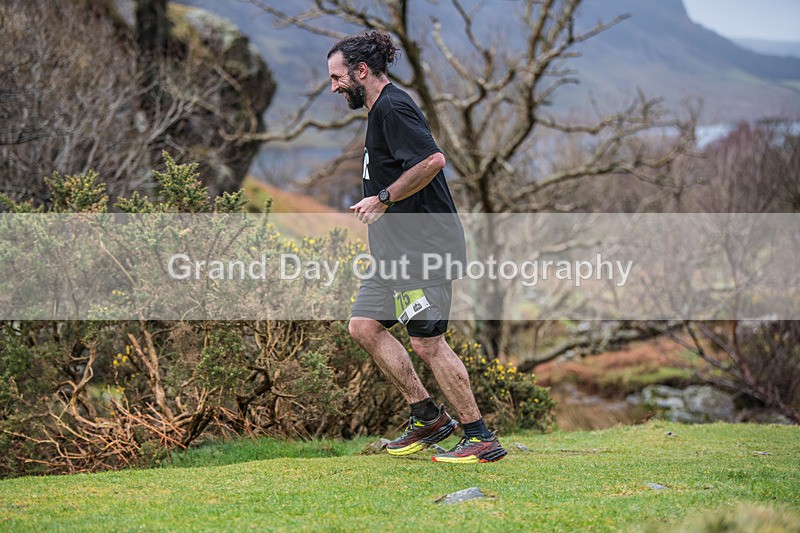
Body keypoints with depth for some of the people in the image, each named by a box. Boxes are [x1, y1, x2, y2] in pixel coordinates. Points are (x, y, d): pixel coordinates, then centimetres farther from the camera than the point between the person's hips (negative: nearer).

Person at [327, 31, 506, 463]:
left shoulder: (393, 107, -14)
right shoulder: (380, 110, 19)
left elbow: (433, 159, -27)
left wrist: (384, 198, -20)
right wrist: (375, 203, 19)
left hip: (425, 247, -11)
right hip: (398, 249, 11)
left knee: (427, 343, -9)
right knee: (364, 326, 9)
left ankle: (482, 439, -1)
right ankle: (428, 416, 15)